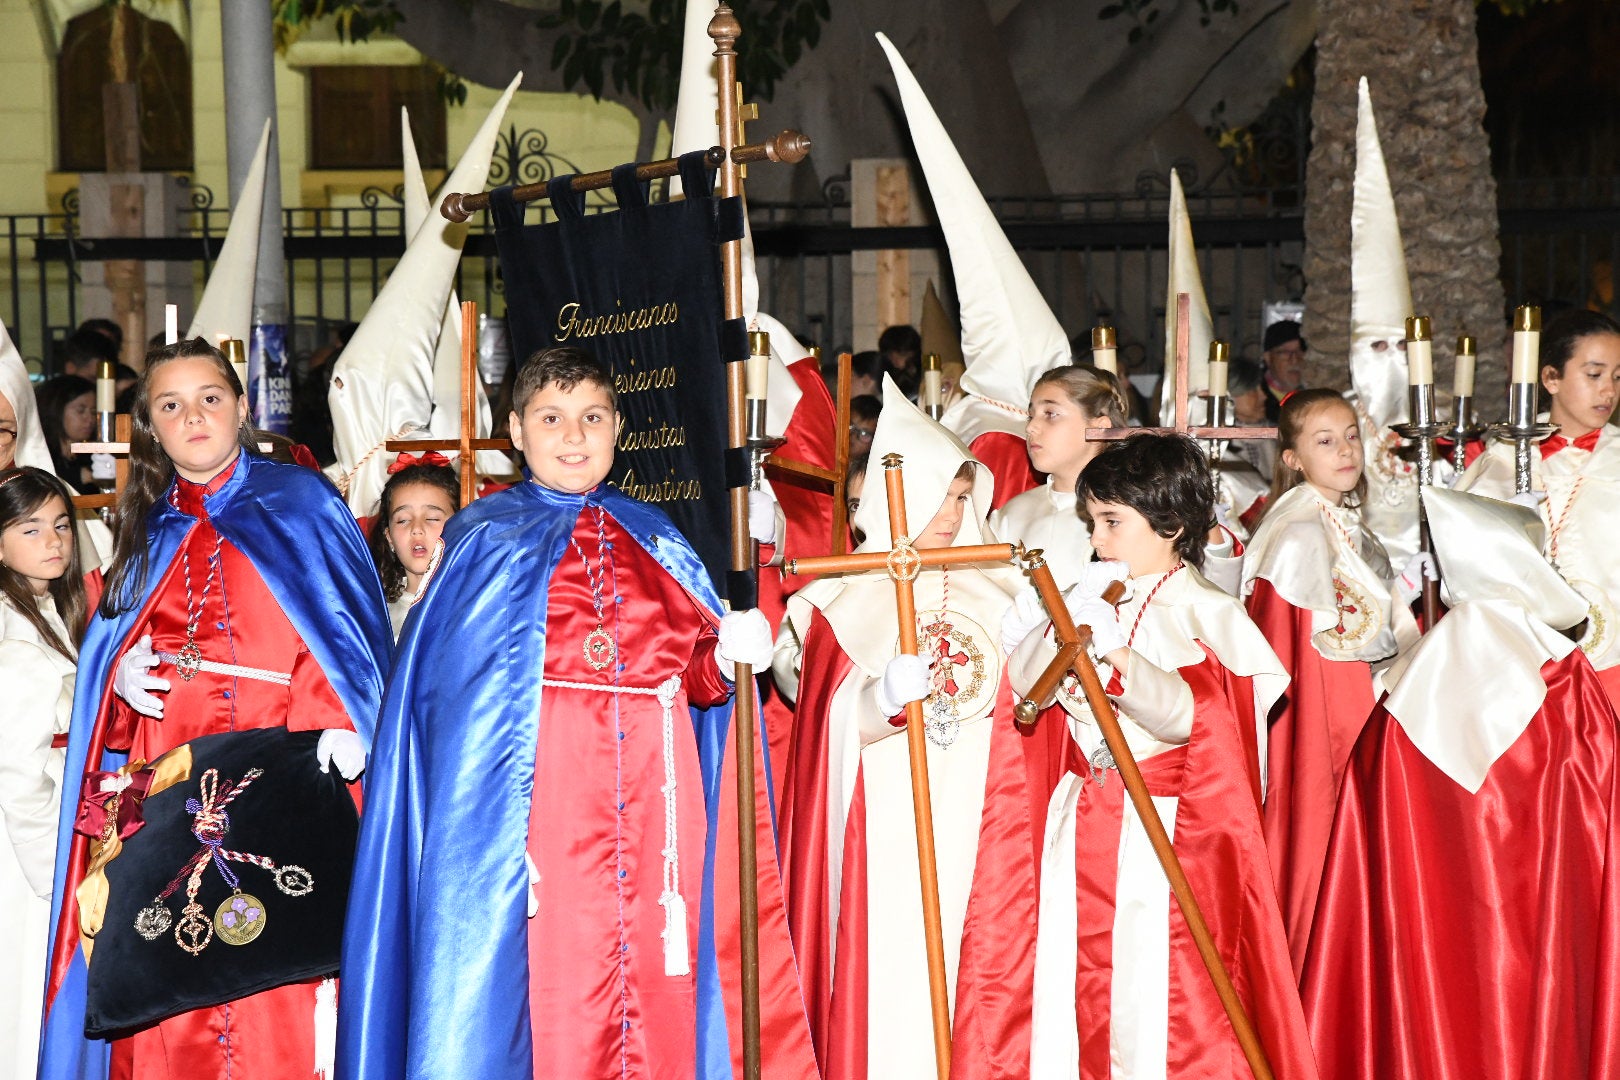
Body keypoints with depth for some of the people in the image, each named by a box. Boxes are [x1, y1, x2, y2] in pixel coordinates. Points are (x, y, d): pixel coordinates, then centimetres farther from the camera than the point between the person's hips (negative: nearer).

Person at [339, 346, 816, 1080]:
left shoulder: (655, 537, 19)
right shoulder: (485, 538, 11)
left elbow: (698, 668, 14)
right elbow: (441, 681, 2)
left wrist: (728, 657, -8)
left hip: (655, 792, 3)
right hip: (540, 793, -3)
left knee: (657, 996, 0)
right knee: (547, 989, -6)